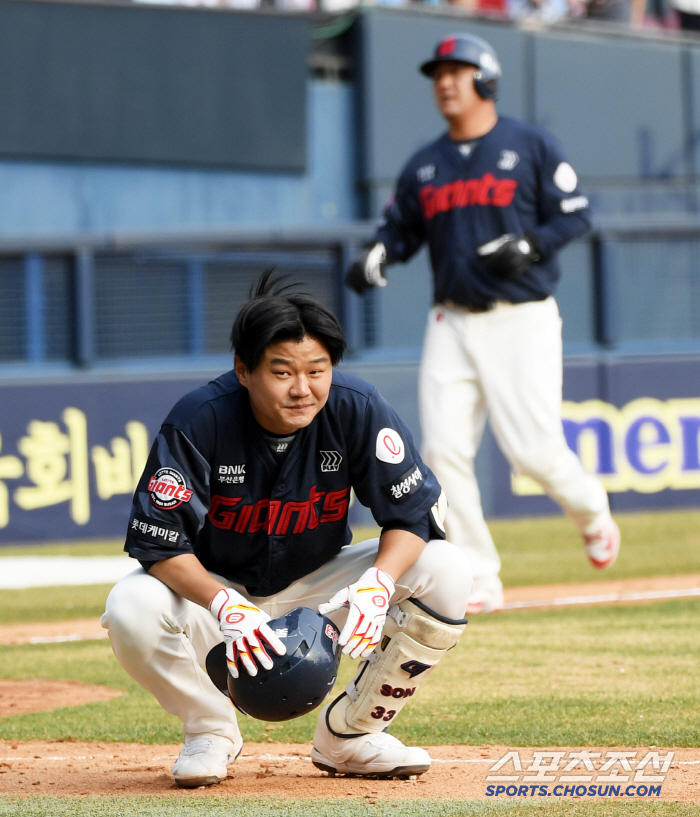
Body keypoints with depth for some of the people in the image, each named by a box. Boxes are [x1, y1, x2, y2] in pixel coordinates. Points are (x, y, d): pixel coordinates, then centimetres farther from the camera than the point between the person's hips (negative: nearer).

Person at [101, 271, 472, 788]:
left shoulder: (357, 410, -19)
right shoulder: (199, 421, -24)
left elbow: (413, 513, -15)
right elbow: (158, 541, -25)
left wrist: (379, 583, -36)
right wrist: (226, 606, -41)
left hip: (319, 587, 2)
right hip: (216, 588, -2)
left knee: (446, 572, -20)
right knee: (132, 609, -34)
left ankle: (351, 732, -2)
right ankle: (212, 731, -2)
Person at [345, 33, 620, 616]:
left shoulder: (530, 146, 0)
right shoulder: (424, 166, 13)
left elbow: (575, 213, -1)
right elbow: (399, 228, 16)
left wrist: (530, 246, -17)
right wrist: (376, 258, -5)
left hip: (522, 321, -5)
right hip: (453, 323, 5)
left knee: (533, 449, -12)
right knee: (443, 450, -7)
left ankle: (591, 513, 21)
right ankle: (479, 583, 1)